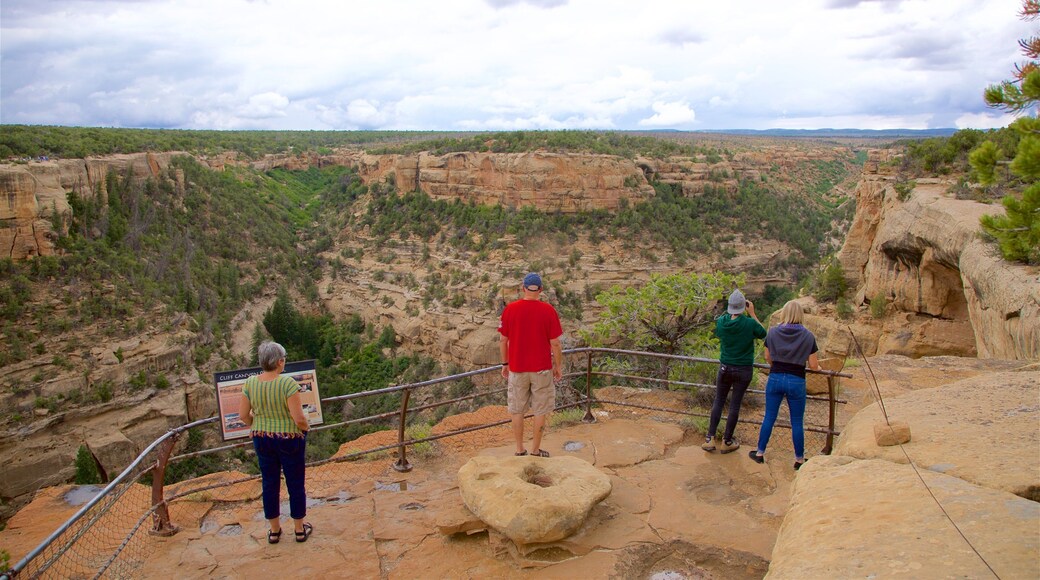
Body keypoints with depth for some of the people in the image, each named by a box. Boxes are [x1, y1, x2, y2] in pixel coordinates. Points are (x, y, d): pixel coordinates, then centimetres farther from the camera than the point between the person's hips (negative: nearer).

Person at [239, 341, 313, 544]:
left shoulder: (250, 383, -7)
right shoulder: (288, 383, -22)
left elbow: (243, 414, 0)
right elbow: (299, 418, -24)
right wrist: (306, 427, -3)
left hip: (262, 439, 4)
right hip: (289, 440, -4)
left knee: (269, 483, 17)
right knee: (295, 484, 12)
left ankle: (274, 530, 29)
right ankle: (300, 529, 25)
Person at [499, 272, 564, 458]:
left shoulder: (510, 309, -6)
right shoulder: (548, 310, -10)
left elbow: (504, 340, 0)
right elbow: (555, 343, -8)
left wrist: (505, 363, 12)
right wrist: (558, 366, 5)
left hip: (517, 368, 1)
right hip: (541, 368, -1)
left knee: (517, 410, 13)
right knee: (540, 410, 11)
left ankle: (520, 450, 19)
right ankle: (535, 450, 17)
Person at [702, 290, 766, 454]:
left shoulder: (721, 322, -9)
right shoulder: (750, 323, -17)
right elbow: (763, 334, 3)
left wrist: (729, 314, 9)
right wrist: (752, 314, 3)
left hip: (725, 368, 2)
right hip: (744, 370, -2)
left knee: (718, 401, 13)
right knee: (735, 405, 7)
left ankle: (710, 439, 11)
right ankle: (727, 442, 16)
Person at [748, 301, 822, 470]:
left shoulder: (773, 332, -5)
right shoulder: (808, 336, -9)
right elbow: (813, 365, -6)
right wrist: (818, 366, 17)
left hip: (775, 379, 2)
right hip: (796, 382, -1)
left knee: (769, 418, 13)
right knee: (797, 422, 9)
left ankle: (760, 453, 22)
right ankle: (799, 459, 21)